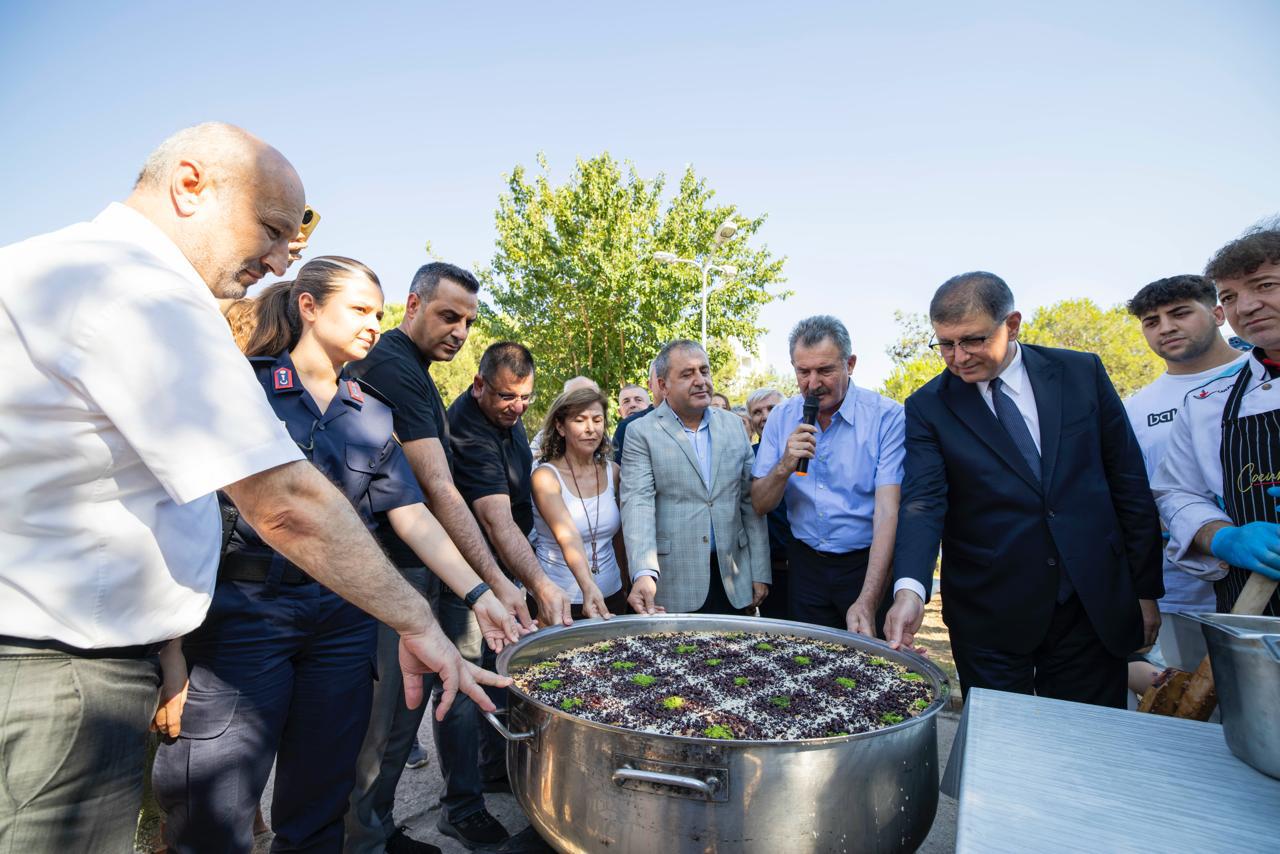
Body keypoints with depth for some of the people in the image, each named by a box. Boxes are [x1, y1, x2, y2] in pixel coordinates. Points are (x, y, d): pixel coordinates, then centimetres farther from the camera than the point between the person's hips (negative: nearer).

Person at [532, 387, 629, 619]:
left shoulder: (612, 472, 0)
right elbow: (567, 536, -29)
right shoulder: (545, 476, -15)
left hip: (611, 597, 5)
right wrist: (588, 587, -42)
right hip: (557, 602, -4)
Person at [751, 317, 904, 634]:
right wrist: (785, 466, -23)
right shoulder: (781, 418, -2)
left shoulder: (888, 416, -14)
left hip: (869, 565, -3)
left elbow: (888, 511, -22)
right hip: (806, 566, 3)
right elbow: (760, 505, -2)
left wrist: (867, 601, -30)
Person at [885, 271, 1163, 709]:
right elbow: (923, 503, -15)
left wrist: (1146, 589, 5)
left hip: (1096, 605, 2)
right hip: (991, 618, -1)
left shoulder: (1082, 373, 1)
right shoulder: (927, 408, -5)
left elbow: (1129, 483, 5)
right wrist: (910, 589, -32)